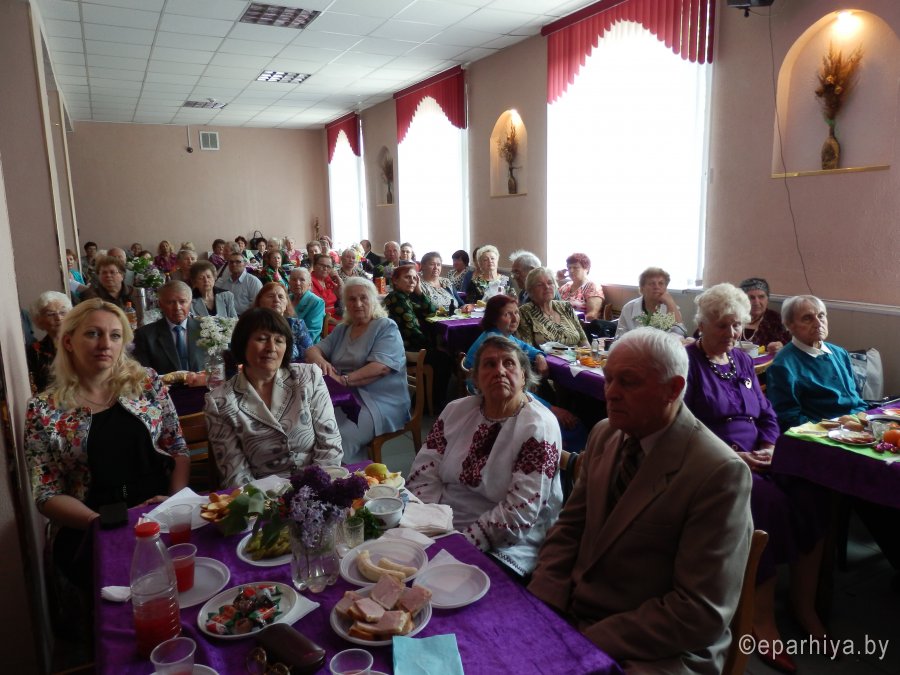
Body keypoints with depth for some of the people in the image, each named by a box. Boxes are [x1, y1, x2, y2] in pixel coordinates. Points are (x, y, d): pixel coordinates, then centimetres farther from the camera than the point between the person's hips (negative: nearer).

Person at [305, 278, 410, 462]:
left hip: (380, 401, -6)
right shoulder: (341, 330, 20)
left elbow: (381, 367, -16)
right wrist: (319, 360, -11)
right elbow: (313, 350, 15)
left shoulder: (386, 327, -1)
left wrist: (344, 380, -26)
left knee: (338, 439, -32)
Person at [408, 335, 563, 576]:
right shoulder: (456, 411, 7)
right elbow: (424, 473, 2)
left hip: (503, 547, -5)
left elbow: (520, 510, -18)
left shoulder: (539, 427, -11)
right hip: (438, 531, 5)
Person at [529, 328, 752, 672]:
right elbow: (569, 529, 7)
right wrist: (538, 608, -8)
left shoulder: (719, 472, -19)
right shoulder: (605, 435, 1)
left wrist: (585, 644, -20)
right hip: (568, 615, 6)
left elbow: (701, 612, -19)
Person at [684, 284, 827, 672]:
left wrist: (767, 449, -3)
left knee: (811, 497, -17)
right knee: (769, 502, -30)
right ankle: (761, 618, -15)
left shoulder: (743, 361, 18)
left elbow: (768, 417, 19)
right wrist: (729, 456, -18)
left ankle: (803, 601, 1)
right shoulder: (686, 362, -5)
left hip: (756, 460, 7)